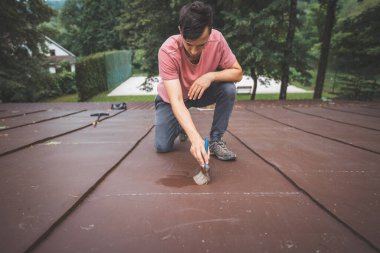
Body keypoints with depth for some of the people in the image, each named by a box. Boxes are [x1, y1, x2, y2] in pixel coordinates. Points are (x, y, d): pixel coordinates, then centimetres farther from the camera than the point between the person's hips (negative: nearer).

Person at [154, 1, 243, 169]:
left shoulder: (217, 39, -25)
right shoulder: (168, 51, -33)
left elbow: (237, 73, -15)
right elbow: (176, 100, -40)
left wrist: (211, 76, -36)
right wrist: (195, 137, -53)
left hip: (201, 92, 2)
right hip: (172, 98, -1)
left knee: (229, 89, -28)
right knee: (162, 146, -13)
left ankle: (216, 140, -9)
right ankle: (182, 126, 20)